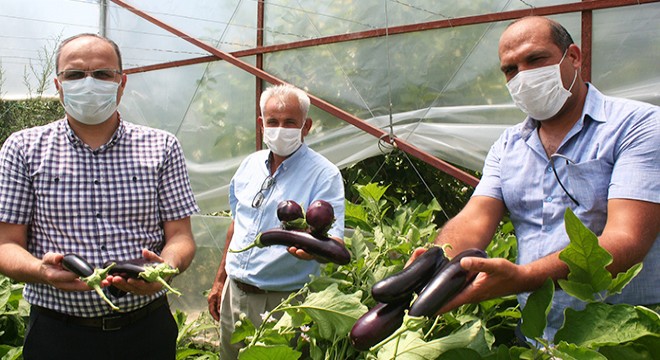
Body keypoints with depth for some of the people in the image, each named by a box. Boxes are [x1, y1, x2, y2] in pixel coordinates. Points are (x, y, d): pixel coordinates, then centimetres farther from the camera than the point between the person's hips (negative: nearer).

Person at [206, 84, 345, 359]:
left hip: (282, 303, -6)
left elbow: (334, 240, -22)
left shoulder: (324, 174, -14)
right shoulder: (250, 164, 6)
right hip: (234, 293, 6)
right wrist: (220, 280, 17)